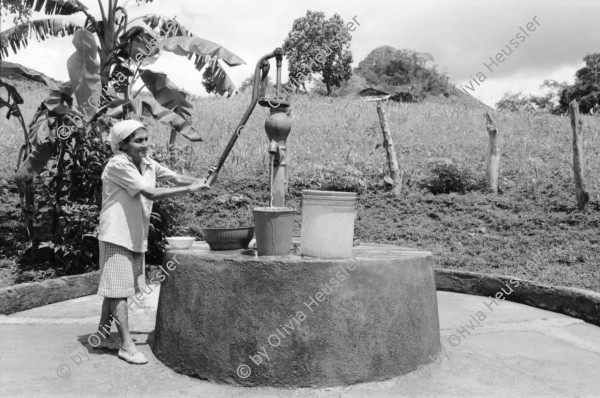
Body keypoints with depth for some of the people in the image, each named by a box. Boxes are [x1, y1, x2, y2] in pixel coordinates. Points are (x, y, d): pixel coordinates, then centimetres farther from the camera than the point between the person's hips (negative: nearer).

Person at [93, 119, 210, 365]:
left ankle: (102, 336, 28)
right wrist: (189, 189, -25)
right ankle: (127, 344, 3)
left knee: (116, 289, 15)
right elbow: (151, 193, -25)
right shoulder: (117, 165, -17)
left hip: (136, 235, 8)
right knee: (118, 289, -2)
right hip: (116, 235, -8)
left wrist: (199, 181, -19)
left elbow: (176, 178, 0)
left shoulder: (147, 164, 7)